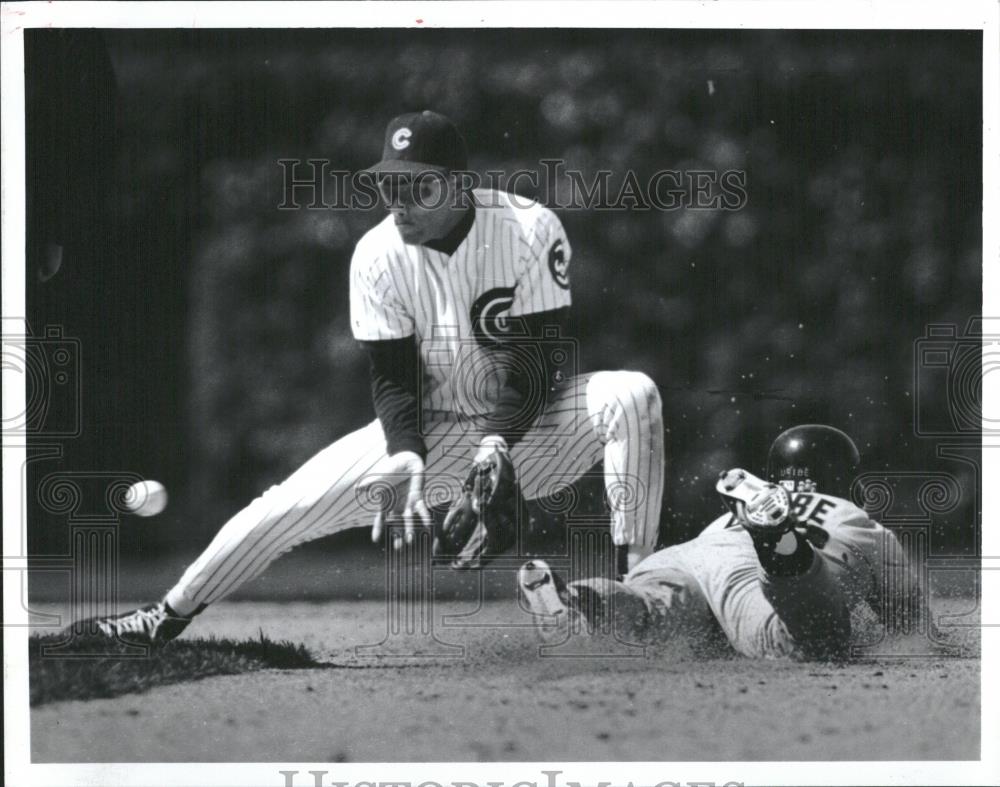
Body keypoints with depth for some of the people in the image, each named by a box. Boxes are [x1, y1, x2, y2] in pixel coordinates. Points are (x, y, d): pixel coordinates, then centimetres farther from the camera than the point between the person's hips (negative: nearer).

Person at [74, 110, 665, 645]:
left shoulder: (529, 229, -20)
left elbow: (538, 356, -20)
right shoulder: (378, 255, -11)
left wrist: (497, 444, -34)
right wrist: (405, 459, -27)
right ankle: (170, 616, 9)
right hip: (434, 429, 2)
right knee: (292, 502, -9)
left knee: (632, 396, -31)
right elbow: (393, 376, -9)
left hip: (528, 421, -2)